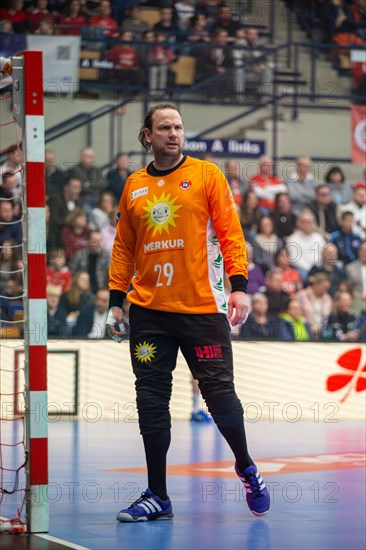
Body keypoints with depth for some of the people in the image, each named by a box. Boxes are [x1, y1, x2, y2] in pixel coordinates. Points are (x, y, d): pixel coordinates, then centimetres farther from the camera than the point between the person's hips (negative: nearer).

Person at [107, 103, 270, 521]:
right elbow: (124, 247, 17)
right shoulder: (134, 186, 11)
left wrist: (239, 285, -11)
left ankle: (246, 469, 24)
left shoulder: (206, 175, 2)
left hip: (202, 307, -3)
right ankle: (157, 495, 9)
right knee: (151, 399, 1)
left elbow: (230, 233, -2)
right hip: (149, 310, 3)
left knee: (219, 392, -2)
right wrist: (116, 299, 10)